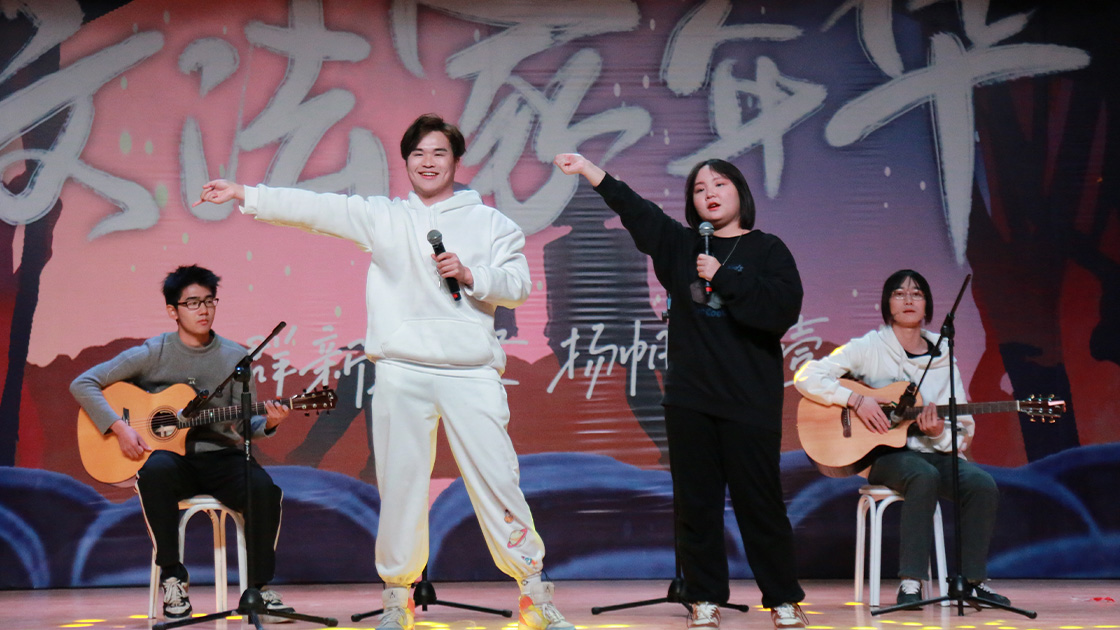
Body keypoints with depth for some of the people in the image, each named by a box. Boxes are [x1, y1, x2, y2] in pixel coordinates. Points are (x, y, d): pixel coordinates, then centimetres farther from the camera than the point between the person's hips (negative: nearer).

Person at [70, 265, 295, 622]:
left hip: (219, 458, 2)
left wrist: (266, 423, -16)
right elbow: (83, 384, -2)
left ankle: (259, 587, -12)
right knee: (155, 470, -38)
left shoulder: (235, 357, 7)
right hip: (169, 454, -1)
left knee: (264, 488, -30)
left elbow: (243, 424, 7)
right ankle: (172, 577, -22)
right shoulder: (153, 354, 0)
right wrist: (119, 427, -13)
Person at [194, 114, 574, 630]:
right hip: (402, 372, 1)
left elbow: (518, 286, 6)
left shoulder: (489, 222, 12)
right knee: (400, 485, 3)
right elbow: (314, 208, 7)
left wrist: (470, 275, -10)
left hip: (472, 374, -1)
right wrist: (245, 196, 2)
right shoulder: (382, 216, 13)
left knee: (497, 480, -3)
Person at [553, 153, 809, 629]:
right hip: (688, 398, 3)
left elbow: (784, 308, -12)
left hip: (749, 399, -3)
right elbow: (634, 209, 5)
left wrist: (723, 278, -11)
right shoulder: (681, 246, 14)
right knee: (696, 502, 4)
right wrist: (589, 170, -3)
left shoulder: (767, 250, 3)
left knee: (759, 501, -2)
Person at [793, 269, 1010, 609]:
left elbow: (965, 432, 12)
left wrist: (938, 433, -12)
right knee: (924, 477, -37)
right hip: (884, 454, -4)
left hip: (933, 451, 4)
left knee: (983, 484, -25)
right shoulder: (868, 348, 0)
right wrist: (856, 399, -19)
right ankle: (910, 582, -32)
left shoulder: (943, 357, 11)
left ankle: (971, 580, -11)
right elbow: (805, 377, -9)